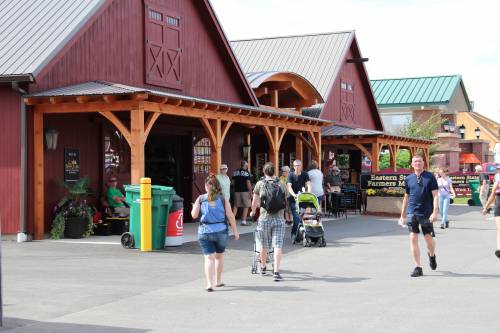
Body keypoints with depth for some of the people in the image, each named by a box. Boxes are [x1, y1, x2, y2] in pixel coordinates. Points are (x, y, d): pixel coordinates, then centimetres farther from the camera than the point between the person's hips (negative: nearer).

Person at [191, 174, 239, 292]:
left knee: (209, 258, -3)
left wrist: (194, 207, 20)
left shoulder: (200, 199, 1)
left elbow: (194, 215, -1)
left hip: (205, 232, -1)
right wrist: (235, 231, 2)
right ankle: (218, 281, 32)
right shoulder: (223, 199, 0)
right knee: (219, 256, 20)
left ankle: (210, 284, -17)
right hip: (221, 231, 1)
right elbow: (230, 216, -4)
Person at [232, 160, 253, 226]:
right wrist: (250, 191, -11)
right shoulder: (246, 172, -9)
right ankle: (243, 221, 2)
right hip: (245, 191, -5)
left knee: (236, 206, 10)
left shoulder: (235, 172, 9)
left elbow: (233, 182, 11)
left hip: (237, 191, 5)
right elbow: (248, 182, -14)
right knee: (246, 206, 4)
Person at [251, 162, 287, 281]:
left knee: (264, 245, 15)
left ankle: (263, 267, 32)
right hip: (279, 218, 0)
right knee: (278, 245, -2)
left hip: (264, 218, 0)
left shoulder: (260, 184, 0)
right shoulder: (281, 184, 5)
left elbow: (254, 203, 7)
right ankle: (276, 272, -9)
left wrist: (253, 211, 27)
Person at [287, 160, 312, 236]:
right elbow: (289, 186, -17)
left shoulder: (305, 175, 3)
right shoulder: (291, 175, -5)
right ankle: (294, 233, 1)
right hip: (293, 199, -3)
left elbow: (308, 185, -7)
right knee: (297, 217, -14)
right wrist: (294, 195, -35)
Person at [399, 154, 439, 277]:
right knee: (413, 238, -5)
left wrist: (435, 212, -16)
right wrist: (402, 215, 16)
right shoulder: (408, 179, 9)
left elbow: (435, 195, -4)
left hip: (426, 214, -2)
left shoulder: (430, 177, -1)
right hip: (412, 213, 2)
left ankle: (432, 255, 36)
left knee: (429, 239, 2)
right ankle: (418, 267, 0)